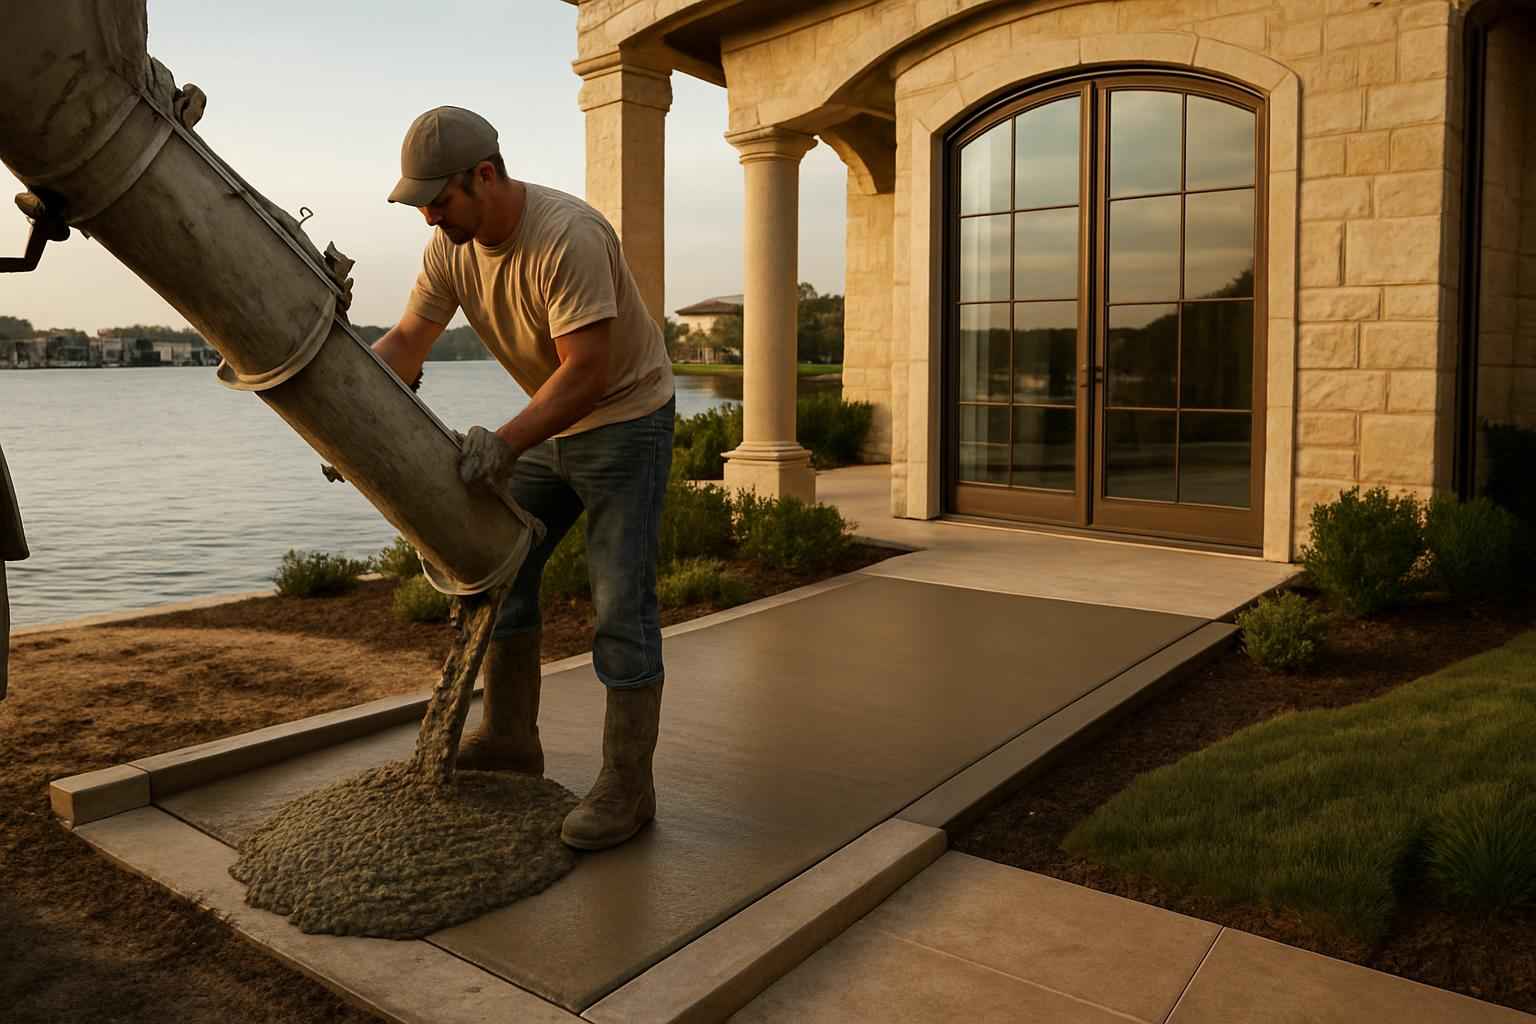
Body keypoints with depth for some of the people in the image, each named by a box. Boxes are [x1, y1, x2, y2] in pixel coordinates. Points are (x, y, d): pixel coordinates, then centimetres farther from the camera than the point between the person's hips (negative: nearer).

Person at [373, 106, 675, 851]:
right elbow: (406, 343, -3)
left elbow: (587, 372, -32)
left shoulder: (567, 237, -29)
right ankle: (509, 740, 23)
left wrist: (506, 443, -42)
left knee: (620, 604, -8)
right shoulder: (451, 246, -5)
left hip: (627, 417, -8)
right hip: (551, 426, 8)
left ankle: (627, 785, 1)